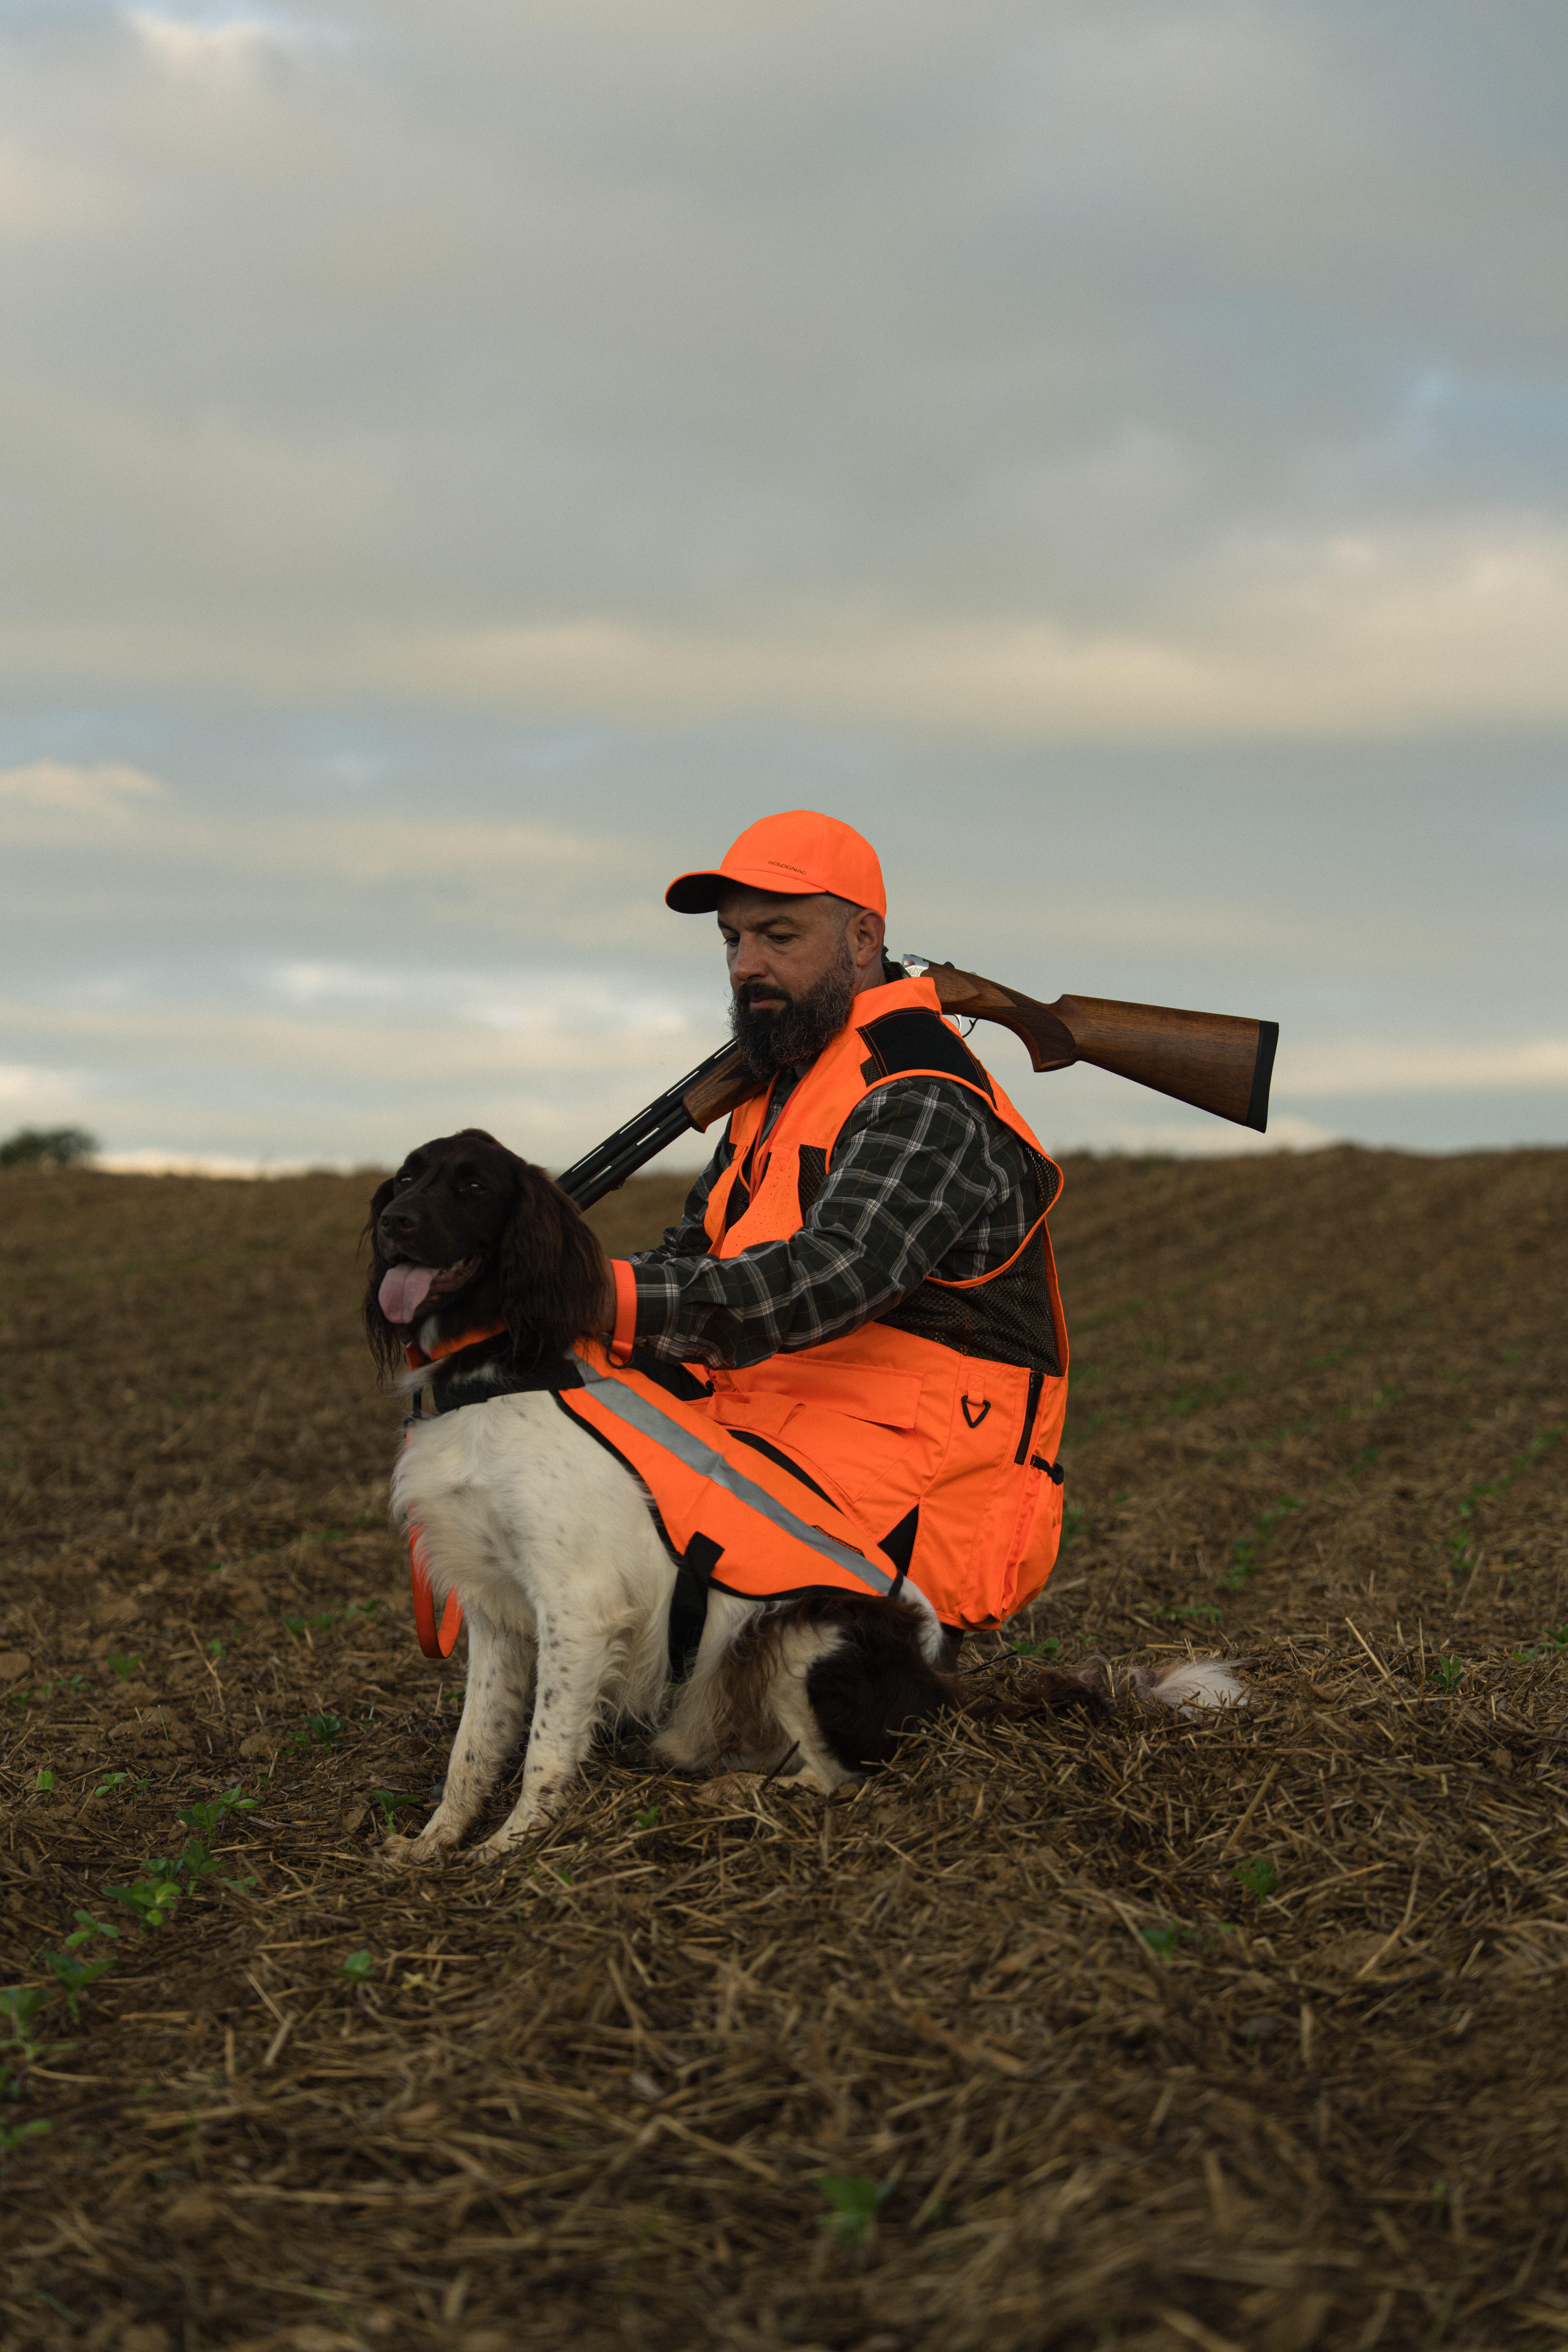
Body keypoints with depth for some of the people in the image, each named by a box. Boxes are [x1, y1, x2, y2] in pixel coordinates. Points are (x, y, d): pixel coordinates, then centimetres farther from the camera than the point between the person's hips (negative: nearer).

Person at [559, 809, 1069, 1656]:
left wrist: (622, 1303, -43)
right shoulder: (782, 1084, 18)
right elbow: (694, 1257, 14)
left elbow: (827, 1281, -32)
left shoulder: (926, 1107, -15)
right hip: (777, 1445, 10)